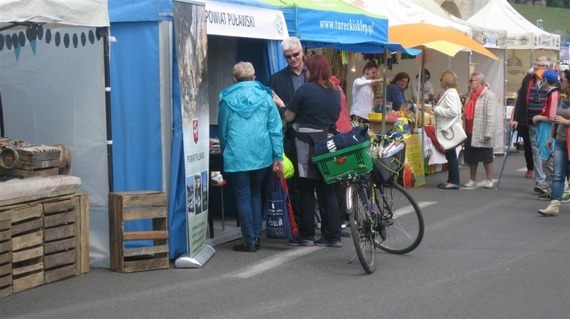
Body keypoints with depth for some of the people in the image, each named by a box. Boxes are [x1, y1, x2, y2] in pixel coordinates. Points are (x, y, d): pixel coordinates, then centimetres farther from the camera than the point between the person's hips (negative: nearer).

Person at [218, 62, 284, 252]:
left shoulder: (227, 99, 4)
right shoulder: (265, 96, 4)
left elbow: (222, 130, 12)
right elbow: (276, 128, 0)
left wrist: (225, 152, 25)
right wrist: (278, 156, 2)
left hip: (237, 155, -2)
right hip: (262, 154, 2)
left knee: (243, 197, 3)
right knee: (255, 193, 17)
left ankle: (250, 241, 2)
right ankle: (256, 236, 15)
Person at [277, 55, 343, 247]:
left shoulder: (305, 90, -10)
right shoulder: (335, 92, 8)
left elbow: (288, 117, -4)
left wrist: (281, 104, 14)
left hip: (307, 144, -5)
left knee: (307, 191, 3)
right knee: (327, 190, 9)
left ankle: (306, 236, 9)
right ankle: (333, 236, 10)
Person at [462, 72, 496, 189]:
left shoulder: (488, 95, -11)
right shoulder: (472, 95, 15)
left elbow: (490, 116, -17)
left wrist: (488, 133, -22)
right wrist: (465, 130, 14)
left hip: (482, 133, -8)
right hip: (471, 132, 8)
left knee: (486, 158, 3)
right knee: (471, 157, 12)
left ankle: (489, 180, 12)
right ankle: (472, 180, 22)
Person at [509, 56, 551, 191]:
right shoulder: (528, 79, 8)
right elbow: (520, 99, 8)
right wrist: (515, 118, 4)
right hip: (531, 123, 3)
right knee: (536, 152, 5)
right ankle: (540, 182, 10)